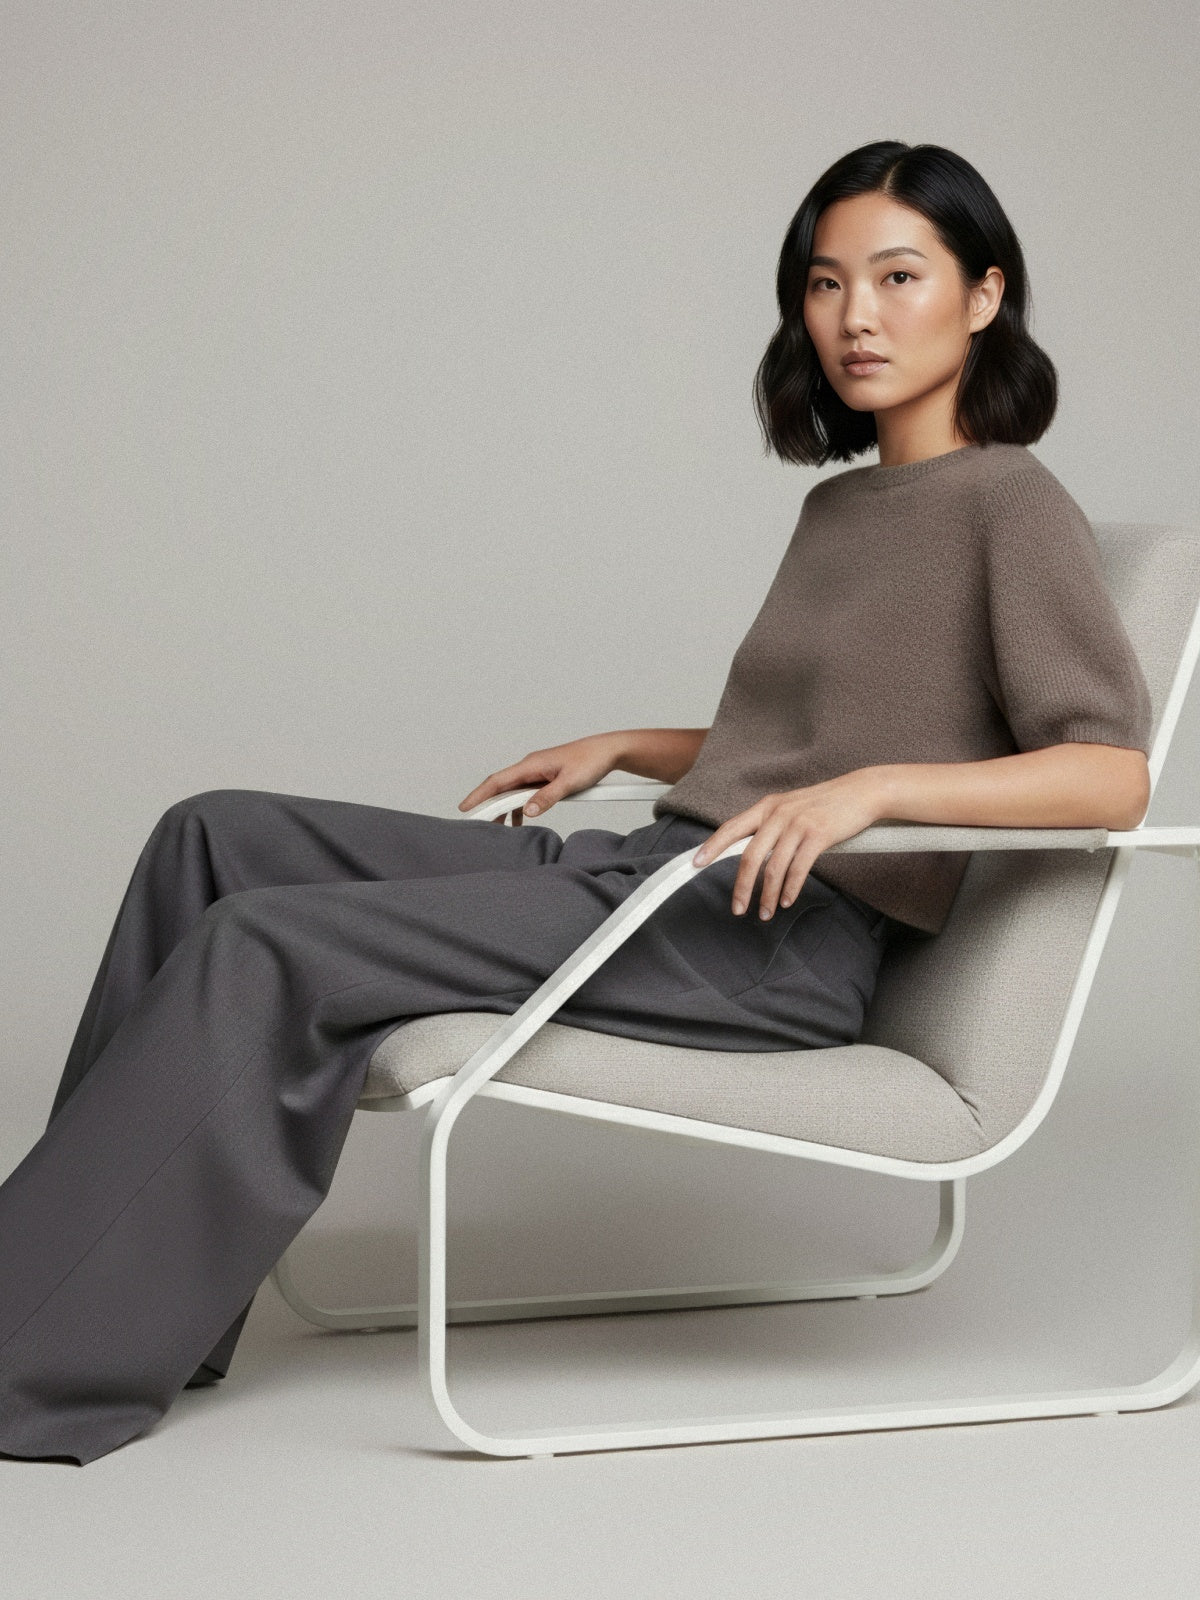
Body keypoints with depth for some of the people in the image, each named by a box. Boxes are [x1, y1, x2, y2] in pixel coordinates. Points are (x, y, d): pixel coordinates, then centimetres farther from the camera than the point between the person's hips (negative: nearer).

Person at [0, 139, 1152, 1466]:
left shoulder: (1009, 505, -4)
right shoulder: (842, 507, 21)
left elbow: (1111, 774, -16)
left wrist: (874, 786, -27)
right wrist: (624, 747, 20)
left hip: (785, 941, -9)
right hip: (658, 867, 9)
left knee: (267, 947, -22)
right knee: (218, 835, -2)